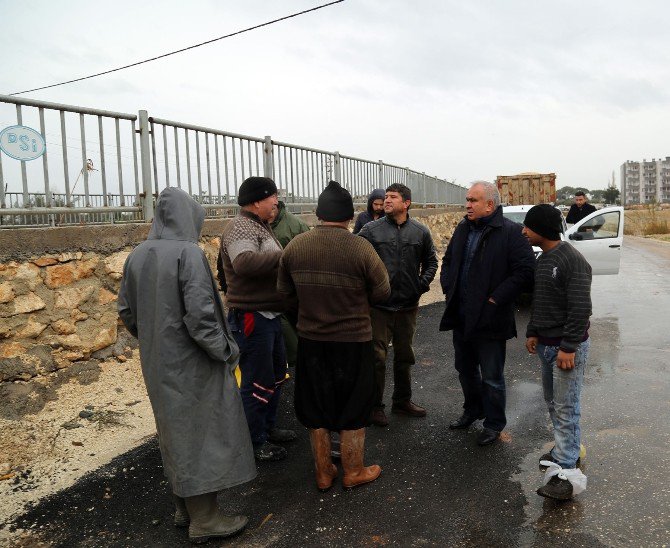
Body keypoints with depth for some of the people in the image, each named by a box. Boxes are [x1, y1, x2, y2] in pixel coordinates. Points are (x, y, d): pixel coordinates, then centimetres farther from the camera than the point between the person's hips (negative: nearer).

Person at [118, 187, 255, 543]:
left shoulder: (138, 255, 2)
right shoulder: (188, 253, -19)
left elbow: (126, 311, 9)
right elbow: (200, 313, -25)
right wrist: (225, 350, -12)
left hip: (157, 364, 7)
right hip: (190, 364, -7)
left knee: (175, 433, 19)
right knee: (201, 433, 6)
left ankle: (184, 506, 34)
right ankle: (204, 520, 17)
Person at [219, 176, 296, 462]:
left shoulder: (260, 226, 16)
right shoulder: (240, 228, -17)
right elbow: (245, 262, -37)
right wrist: (284, 256, -31)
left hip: (269, 314, 11)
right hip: (251, 317, -11)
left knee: (276, 372, 21)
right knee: (257, 381, 0)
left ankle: (268, 426, 37)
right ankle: (255, 442, 15)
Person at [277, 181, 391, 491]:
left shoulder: (295, 246, -7)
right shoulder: (360, 248, -18)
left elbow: (284, 290, 4)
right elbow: (382, 293, -9)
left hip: (310, 340, 3)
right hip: (353, 340, -3)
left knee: (316, 410, 18)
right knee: (353, 411, 15)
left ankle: (323, 474, 31)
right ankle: (354, 472, 30)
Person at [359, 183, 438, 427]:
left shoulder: (420, 232, 3)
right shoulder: (371, 230, -5)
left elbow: (431, 261, 13)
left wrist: (423, 283, -1)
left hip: (408, 306, 3)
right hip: (379, 306, -3)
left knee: (404, 356, 17)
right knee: (377, 357, 1)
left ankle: (402, 401, 34)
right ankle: (375, 406, 17)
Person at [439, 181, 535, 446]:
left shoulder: (511, 232, -14)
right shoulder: (463, 228, 8)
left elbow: (525, 271, -19)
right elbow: (447, 261, 20)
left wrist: (496, 299, -19)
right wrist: (449, 289, 7)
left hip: (489, 319, -7)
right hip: (461, 317, 7)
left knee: (491, 377, 6)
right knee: (465, 369, 22)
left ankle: (494, 424, 25)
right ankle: (473, 410, 43)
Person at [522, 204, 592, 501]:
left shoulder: (572, 260, -18)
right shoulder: (543, 259, 11)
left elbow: (581, 308, -21)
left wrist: (568, 347, -22)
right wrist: (533, 332, 13)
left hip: (567, 347, -9)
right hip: (546, 345, 9)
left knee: (566, 408, -5)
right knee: (553, 403, 18)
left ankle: (566, 472, 1)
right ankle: (566, 449, 34)